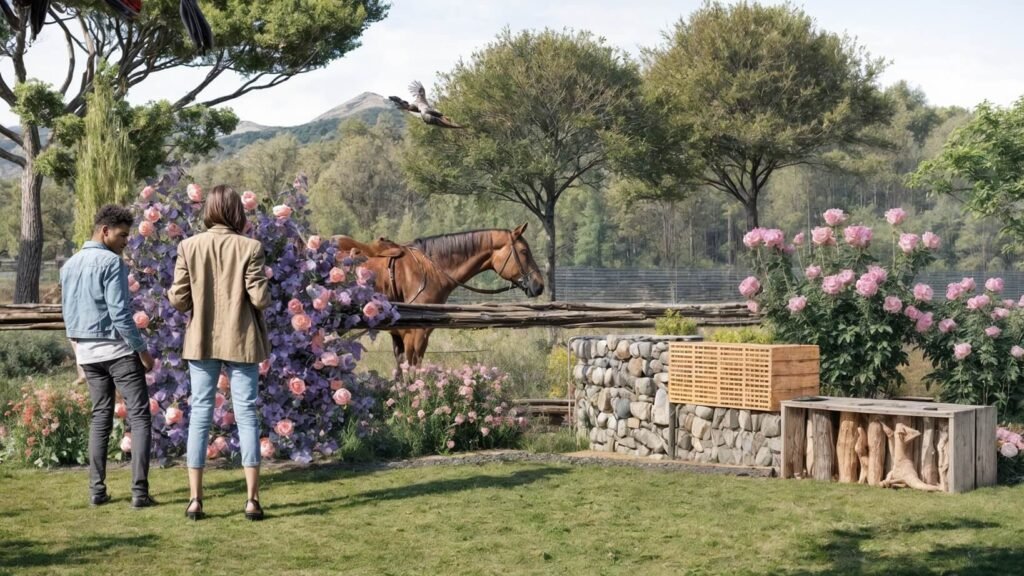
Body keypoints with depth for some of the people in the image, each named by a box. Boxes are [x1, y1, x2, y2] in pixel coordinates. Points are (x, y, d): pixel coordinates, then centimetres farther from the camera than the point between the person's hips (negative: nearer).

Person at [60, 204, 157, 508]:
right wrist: (142, 349, -11)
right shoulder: (112, 262, -13)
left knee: (100, 416, 14)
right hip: (118, 348, -7)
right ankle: (139, 490, -9)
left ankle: (97, 489, 9)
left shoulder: (69, 265, 11)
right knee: (139, 415, -2)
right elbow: (120, 313, -18)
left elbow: (69, 313, 16)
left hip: (86, 352, 7)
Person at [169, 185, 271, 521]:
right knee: (247, 415, 4)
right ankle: (252, 499, 4)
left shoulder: (189, 246, -4)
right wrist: (263, 292, 11)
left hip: (201, 341, 2)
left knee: (200, 413, 8)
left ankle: (195, 499, 7)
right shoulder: (249, 248, -10)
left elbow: (178, 300, -4)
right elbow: (260, 298, -11)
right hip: (240, 341, -2)